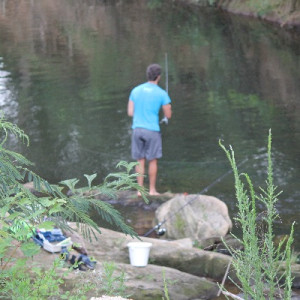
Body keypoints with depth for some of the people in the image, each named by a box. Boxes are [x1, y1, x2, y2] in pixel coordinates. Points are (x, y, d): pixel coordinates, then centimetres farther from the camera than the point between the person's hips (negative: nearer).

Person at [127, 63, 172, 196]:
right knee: (152, 160, 7)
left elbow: (130, 112, 5)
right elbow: (168, 115, 0)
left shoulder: (135, 90, 5)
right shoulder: (161, 93, -6)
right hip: (152, 130, -3)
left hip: (137, 129, 3)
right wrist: (168, 107, 22)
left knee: (140, 161, 10)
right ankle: (152, 190, 11)